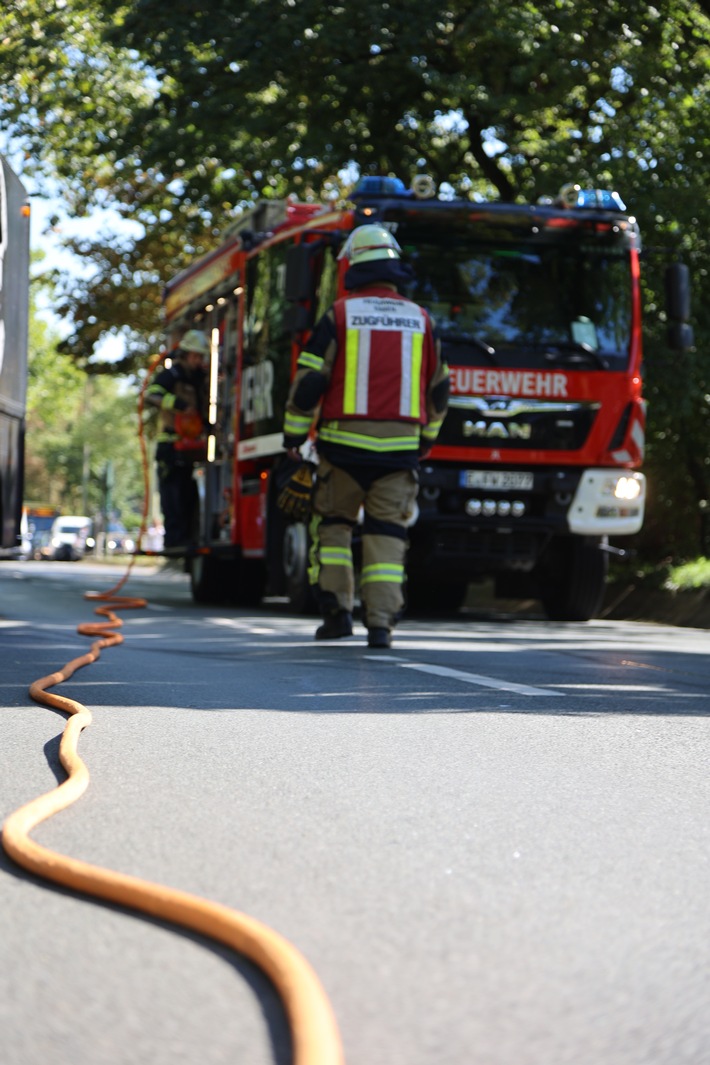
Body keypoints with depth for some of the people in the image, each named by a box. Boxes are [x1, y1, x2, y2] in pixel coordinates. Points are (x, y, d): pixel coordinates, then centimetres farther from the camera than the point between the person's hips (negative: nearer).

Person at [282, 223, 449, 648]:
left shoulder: (339, 315, -2)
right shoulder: (420, 319, 7)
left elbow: (310, 379, -4)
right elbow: (439, 387, 16)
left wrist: (294, 433, 7)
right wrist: (428, 436, 30)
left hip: (345, 442, -2)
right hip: (399, 447, 2)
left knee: (332, 524, 12)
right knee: (388, 534, 3)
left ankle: (337, 610, 6)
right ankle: (381, 622, -4)